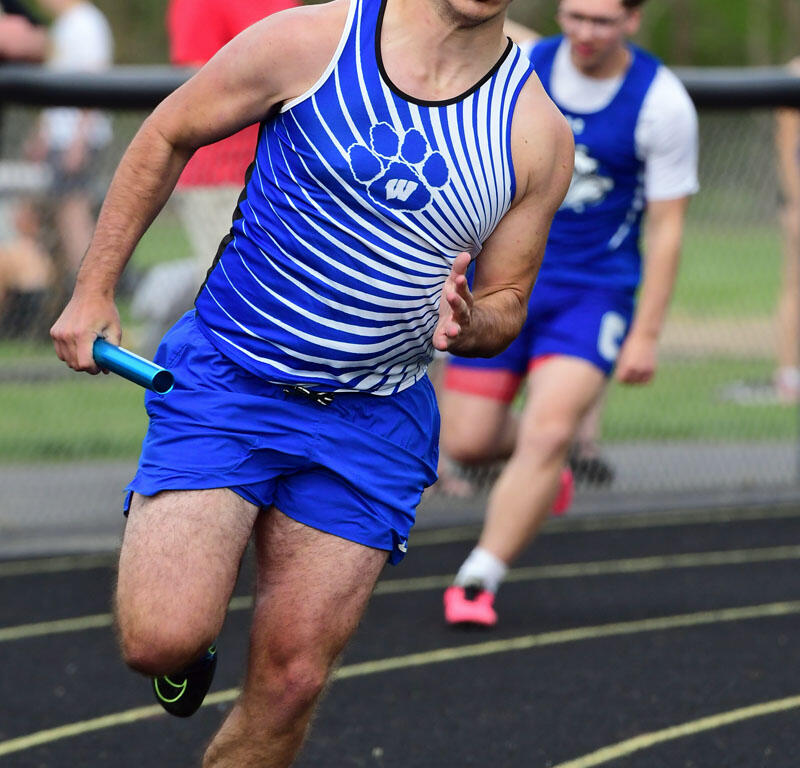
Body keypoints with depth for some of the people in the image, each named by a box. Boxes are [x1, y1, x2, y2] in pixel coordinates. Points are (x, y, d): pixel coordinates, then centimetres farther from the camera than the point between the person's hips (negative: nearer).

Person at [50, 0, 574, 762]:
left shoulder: (538, 131, -4)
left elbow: (507, 300, 8)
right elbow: (165, 138, 5)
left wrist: (469, 325, -16)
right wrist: (94, 290, 5)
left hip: (374, 427, 2)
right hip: (224, 382, -2)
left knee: (290, 679, -2)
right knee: (161, 641, -17)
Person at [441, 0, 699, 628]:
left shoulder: (663, 104, -10)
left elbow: (666, 228, -6)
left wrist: (646, 335, -9)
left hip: (593, 293, -3)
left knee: (548, 432, -21)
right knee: (467, 441, 1)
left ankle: (477, 582, -12)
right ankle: (537, 466, 36)